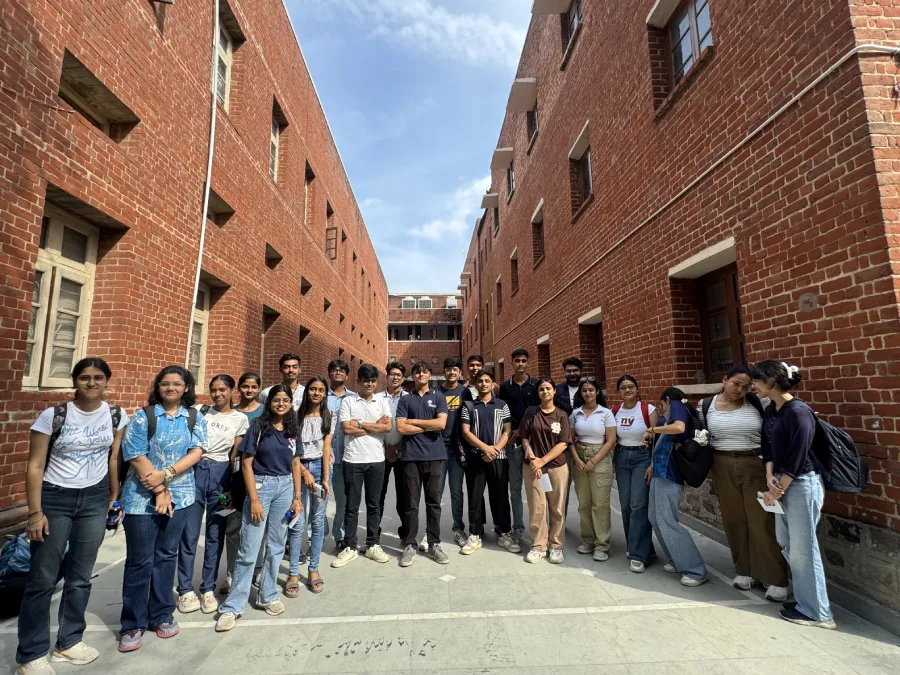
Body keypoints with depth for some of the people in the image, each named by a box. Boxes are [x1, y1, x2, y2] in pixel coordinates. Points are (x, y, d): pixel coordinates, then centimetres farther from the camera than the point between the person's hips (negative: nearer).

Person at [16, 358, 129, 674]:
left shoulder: (116, 416, -3)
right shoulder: (53, 416, -11)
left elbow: (114, 459, 4)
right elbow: (35, 466, -8)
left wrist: (115, 496, 8)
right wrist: (35, 512, -11)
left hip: (95, 499, 3)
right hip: (55, 499, -2)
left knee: (80, 576, 12)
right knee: (42, 578, 4)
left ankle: (68, 642, 28)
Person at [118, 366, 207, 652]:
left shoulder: (195, 418, 3)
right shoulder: (143, 416, -5)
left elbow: (196, 452, -7)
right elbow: (136, 456, -10)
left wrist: (165, 475, -19)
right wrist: (159, 491, -13)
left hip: (180, 496, 2)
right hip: (142, 497, -2)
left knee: (166, 556, 13)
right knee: (139, 561, 5)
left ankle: (162, 615, 26)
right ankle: (133, 624, 19)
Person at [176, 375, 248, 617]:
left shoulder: (241, 419, 4)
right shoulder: (200, 411, 5)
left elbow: (235, 453, 5)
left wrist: (231, 483, 1)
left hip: (221, 472, 0)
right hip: (195, 470, 0)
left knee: (215, 534, 7)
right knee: (189, 533, 3)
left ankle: (208, 589, 20)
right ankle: (185, 589, 19)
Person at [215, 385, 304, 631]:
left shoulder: (293, 430, 5)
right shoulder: (258, 426, -7)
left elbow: (295, 465, 9)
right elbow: (246, 464, -8)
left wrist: (297, 497, 4)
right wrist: (254, 499, -13)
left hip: (285, 487, 4)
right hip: (260, 485, -4)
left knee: (276, 546, 12)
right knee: (249, 550, -1)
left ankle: (268, 596, 28)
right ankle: (232, 606, 13)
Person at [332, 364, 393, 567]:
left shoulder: (382, 401, 6)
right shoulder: (348, 402, 0)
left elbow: (388, 427, -6)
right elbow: (347, 429, -10)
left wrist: (360, 424, -10)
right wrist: (375, 426, -7)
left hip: (376, 459, 2)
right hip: (353, 460, -1)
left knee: (373, 504, 11)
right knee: (352, 505, 7)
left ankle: (373, 545, 23)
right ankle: (350, 548, 18)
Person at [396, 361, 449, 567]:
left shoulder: (439, 397, 6)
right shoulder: (405, 400, 7)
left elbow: (441, 423, -8)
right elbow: (401, 428, -4)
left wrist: (414, 421, -5)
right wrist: (428, 426, -6)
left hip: (434, 455, 0)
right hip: (411, 456, 0)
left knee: (433, 502, 8)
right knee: (411, 503, 5)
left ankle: (434, 544, 19)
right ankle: (409, 545, 16)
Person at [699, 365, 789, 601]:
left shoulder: (758, 402, -6)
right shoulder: (706, 406, 1)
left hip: (756, 466, -2)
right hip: (723, 467, 2)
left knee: (762, 521, 0)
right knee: (734, 520, 11)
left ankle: (776, 579, 12)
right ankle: (744, 570, 28)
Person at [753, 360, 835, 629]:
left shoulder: (799, 412, -20)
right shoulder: (770, 411, 7)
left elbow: (796, 458, -19)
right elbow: (767, 447, 8)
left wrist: (777, 490, -12)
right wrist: (770, 477, -6)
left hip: (802, 484, -9)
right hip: (782, 482, 9)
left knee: (802, 548, 1)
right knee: (785, 542, 16)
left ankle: (816, 612, 15)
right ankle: (803, 595, 31)